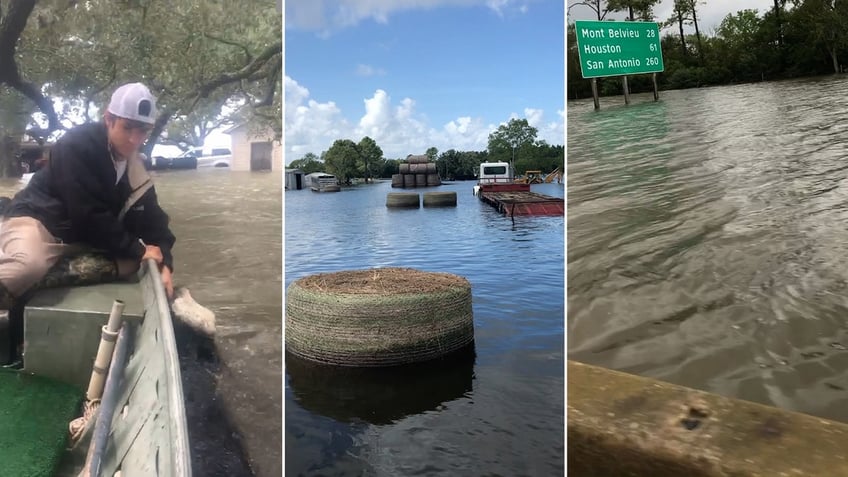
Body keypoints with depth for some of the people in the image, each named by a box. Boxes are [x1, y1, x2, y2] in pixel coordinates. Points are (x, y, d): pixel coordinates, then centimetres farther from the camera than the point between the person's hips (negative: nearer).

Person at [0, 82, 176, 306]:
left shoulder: (135, 169, 1)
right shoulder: (77, 145, -19)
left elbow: (151, 218, 0)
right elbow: (89, 215, -25)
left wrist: (164, 262, -17)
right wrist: (137, 249, -20)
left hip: (81, 239, 8)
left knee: (132, 260, -10)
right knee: (29, 266, -39)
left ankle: (50, 277, -20)